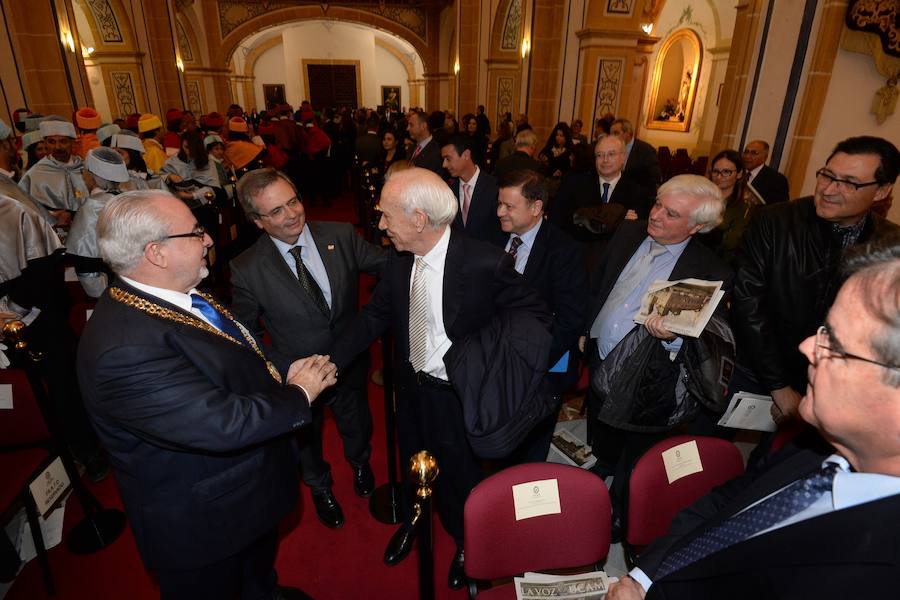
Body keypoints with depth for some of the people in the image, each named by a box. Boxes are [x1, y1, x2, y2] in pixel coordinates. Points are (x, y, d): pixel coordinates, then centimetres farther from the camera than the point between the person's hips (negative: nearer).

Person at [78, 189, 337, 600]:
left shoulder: (179, 294, -6)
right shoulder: (125, 350, -36)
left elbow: (235, 359, 7)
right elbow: (223, 423, -37)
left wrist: (282, 373, -10)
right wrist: (299, 394, -22)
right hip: (202, 525, -8)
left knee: (260, 566, 35)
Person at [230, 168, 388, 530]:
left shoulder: (341, 236, -17)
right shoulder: (247, 269, -21)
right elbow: (247, 333, -8)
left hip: (349, 364, 2)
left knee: (357, 427, 29)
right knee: (306, 440, 27)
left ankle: (360, 463, 67)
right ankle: (320, 487, 62)